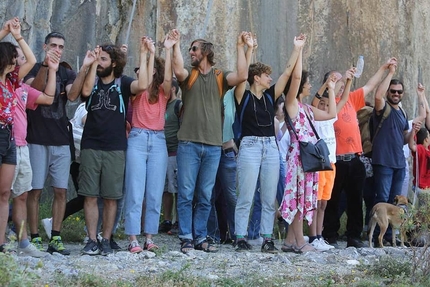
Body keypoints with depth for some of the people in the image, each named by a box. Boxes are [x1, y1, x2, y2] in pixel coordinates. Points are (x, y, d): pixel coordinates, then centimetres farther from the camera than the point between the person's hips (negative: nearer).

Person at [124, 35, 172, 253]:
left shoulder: (162, 92, 11)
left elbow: (167, 78, -8)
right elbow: (145, 82, -13)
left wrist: (168, 51, -11)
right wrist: (150, 53, -12)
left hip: (158, 141, 2)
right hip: (138, 139, -2)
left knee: (155, 193, 1)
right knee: (135, 192, -6)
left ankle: (149, 238, 5)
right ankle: (133, 239, -6)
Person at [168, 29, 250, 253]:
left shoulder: (220, 77, 9)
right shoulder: (189, 74, 7)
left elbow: (242, 76, -9)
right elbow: (178, 71, -16)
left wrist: (240, 47, -5)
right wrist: (176, 45, -12)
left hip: (213, 146, 1)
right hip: (188, 144, -1)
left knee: (205, 196, 7)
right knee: (186, 194, -2)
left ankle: (200, 237, 14)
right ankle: (186, 238, 2)